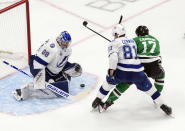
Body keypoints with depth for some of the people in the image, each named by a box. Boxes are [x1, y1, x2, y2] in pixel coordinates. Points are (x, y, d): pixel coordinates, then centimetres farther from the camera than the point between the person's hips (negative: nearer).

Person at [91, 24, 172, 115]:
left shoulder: (115, 42, 4)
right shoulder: (133, 42, 21)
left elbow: (113, 56, -12)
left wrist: (111, 71, -14)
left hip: (122, 72, -3)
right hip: (137, 72, 3)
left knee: (109, 82, 25)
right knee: (148, 88, 17)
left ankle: (97, 100, 30)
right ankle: (163, 106, 16)